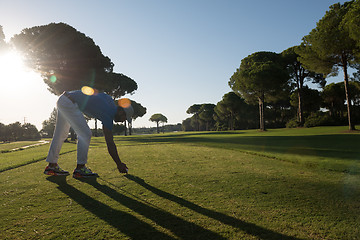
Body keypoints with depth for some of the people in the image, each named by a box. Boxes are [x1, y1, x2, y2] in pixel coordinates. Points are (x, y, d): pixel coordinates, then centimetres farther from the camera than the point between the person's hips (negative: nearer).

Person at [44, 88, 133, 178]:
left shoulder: (110, 101, 7)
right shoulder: (108, 115, -16)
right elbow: (110, 144, -16)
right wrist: (119, 164, -12)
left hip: (62, 100, 10)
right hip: (69, 104, -10)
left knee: (60, 135, 16)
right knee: (85, 134, -10)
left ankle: (52, 165, 27)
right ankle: (80, 168, -5)